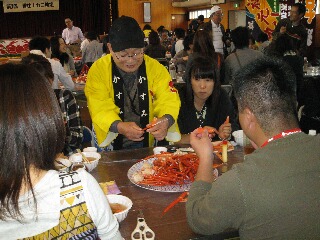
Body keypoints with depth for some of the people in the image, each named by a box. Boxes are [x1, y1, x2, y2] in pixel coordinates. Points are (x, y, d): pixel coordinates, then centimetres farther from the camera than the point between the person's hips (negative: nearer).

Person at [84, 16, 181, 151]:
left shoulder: (155, 68, -4)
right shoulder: (98, 70, -8)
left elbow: (169, 100, -8)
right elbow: (101, 109, -14)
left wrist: (166, 120, -31)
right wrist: (119, 127, -34)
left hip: (147, 141, 5)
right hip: (110, 142, -4)